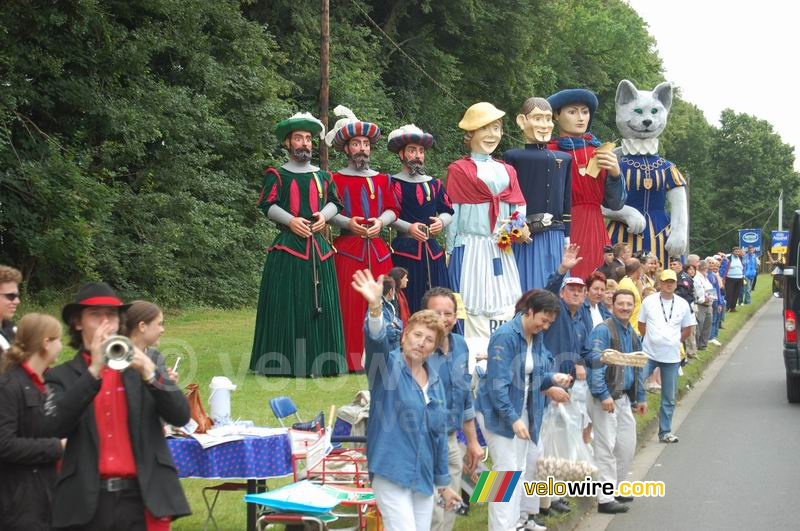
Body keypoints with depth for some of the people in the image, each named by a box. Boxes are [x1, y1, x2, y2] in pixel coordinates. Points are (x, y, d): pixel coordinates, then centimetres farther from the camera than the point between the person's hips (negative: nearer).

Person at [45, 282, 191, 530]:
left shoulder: (146, 364, 9)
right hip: (87, 503, 0)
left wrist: (149, 372, -18)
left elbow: (181, 416, -2)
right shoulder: (61, 377, 8)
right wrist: (94, 370, -17)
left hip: (143, 498, 0)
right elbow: (56, 427, -10)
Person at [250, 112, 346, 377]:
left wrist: (324, 215, -6)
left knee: (321, 306, 2)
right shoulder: (277, 174, 4)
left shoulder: (323, 175, 16)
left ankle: (320, 360, 8)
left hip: (318, 246, 4)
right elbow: (267, 205, -3)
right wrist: (291, 220, -16)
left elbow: (334, 202, 16)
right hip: (287, 246, -4)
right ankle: (284, 362, -2)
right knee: (287, 304, -6)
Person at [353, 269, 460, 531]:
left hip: (423, 477, 6)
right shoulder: (388, 366, -5)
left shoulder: (435, 382, 11)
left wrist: (443, 483, 19)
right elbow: (376, 342, -29)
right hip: (391, 473, -6)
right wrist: (375, 307, -48)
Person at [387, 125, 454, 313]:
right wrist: (409, 227, -20)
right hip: (405, 250, -5)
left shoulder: (434, 184, 14)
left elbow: (448, 211, 17)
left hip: (432, 250, 5)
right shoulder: (394, 184, -1)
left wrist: (441, 221, -5)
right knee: (407, 304, -6)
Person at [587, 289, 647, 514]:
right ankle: (605, 499, -1)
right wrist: (604, 395, -24)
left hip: (624, 397, 9)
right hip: (606, 397, -9)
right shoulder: (603, 330, -12)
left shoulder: (632, 334, 15)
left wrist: (641, 397, 22)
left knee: (627, 445, 14)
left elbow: (637, 368, 24)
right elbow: (596, 364, -20)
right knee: (606, 448, -6)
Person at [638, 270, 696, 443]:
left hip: (672, 356, 2)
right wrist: (651, 340, 2)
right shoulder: (649, 301, -2)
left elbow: (688, 329, 12)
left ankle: (665, 432, 20)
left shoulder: (683, 304, 2)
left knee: (669, 398, 10)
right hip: (649, 353, -2)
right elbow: (641, 324, 7)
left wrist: (674, 341, 5)